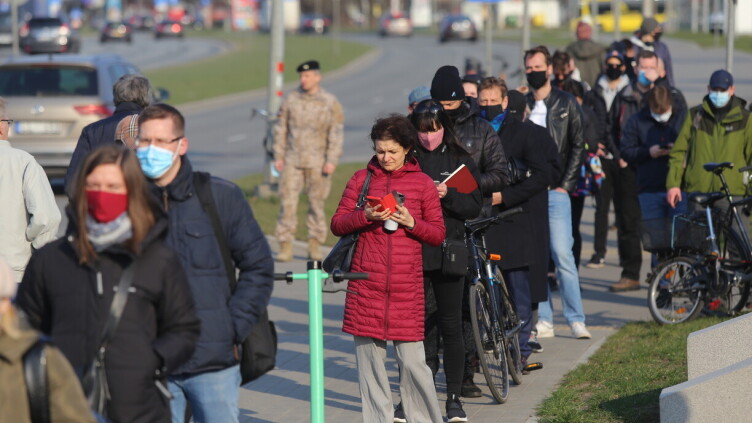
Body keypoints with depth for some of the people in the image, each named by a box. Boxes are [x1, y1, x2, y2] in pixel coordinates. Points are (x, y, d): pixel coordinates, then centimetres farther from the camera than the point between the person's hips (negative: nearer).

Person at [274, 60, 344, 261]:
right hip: (293, 160, 1)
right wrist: (278, 155, 5)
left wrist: (331, 160, -8)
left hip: (317, 161, -1)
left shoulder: (330, 103, -1)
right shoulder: (291, 99, 4)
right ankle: (285, 246, -2)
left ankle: (314, 245, 16)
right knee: (287, 201, -5)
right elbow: (281, 128, 10)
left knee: (317, 203, 5)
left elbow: (336, 133, -1)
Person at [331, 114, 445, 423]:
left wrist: (412, 223, -11)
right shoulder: (362, 179, 9)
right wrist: (365, 216, -12)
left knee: (412, 360, -4)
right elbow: (337, 224, 6)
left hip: (407, 287, -1)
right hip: (366, 285, 1)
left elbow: (438, 234, 7)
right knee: (369, 357, 3)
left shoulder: (423, 183, 7)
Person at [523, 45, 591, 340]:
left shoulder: (566, 104, 5)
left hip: (555, 191, -2)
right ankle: (544, 320, 6)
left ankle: (576, 319, -6)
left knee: (562, 254, -9)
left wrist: (565, 184, -3)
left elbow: (577, 146, 5)